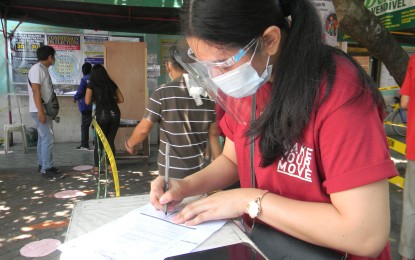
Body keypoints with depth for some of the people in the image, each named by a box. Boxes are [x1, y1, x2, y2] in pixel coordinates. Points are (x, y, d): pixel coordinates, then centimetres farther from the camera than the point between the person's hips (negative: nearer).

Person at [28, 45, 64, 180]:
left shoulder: (43, 69, 15)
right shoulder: (37, 69, -15)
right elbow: (36, 91, -21)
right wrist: (41, 111, -25)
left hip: (45, 110, 10)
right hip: (39, 111, -10)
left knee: (43, 139, 13)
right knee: (48, 139, -10)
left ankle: (42, 165, 21)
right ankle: (46, 169, -5)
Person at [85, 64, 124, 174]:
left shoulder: (92, 85, 3)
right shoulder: (112, 84, 12)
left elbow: (87, 101, -3)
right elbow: (121, 99, 14)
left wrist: (96, 99, 16)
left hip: (102, 115, -3)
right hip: (114, 114, 3)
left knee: (99, 141, 10)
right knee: (110, 141, 14)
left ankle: (96, 167, 9)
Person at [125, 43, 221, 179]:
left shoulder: (163, 93, -13)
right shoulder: (208, 94, -2)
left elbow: (143, 129, -8)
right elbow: (213, 133, 2)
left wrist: (130, 143, 13)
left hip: (171, 170, -4)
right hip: (198, 168, 4)